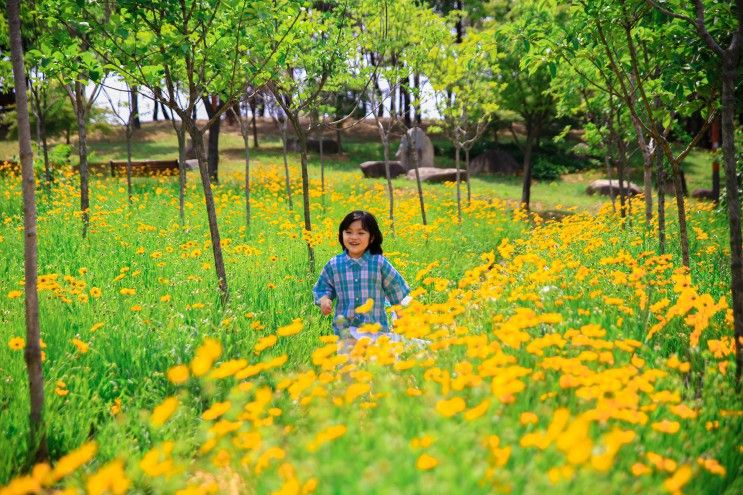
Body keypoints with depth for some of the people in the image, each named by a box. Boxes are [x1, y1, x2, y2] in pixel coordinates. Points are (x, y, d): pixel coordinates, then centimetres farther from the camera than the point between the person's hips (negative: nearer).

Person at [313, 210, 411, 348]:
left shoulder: (380, 263, -3)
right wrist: (324, 299, -7)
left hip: (376, 328, -1)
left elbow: (396, 288, 6)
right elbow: (322, 288, 13)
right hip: (345, 329, 1)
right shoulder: (333, 265, 0)